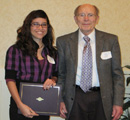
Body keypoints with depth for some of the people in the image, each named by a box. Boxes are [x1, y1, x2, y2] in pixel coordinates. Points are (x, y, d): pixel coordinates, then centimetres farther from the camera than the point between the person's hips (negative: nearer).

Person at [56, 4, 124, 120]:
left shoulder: (111, 40, 1)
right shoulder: (63, 41, 3)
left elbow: (117, 74, 2)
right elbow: (60, 74, 8)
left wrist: (118, 102, -3)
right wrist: (61, 100, 2)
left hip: (102, 99, 0)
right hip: (75, 99, 1)